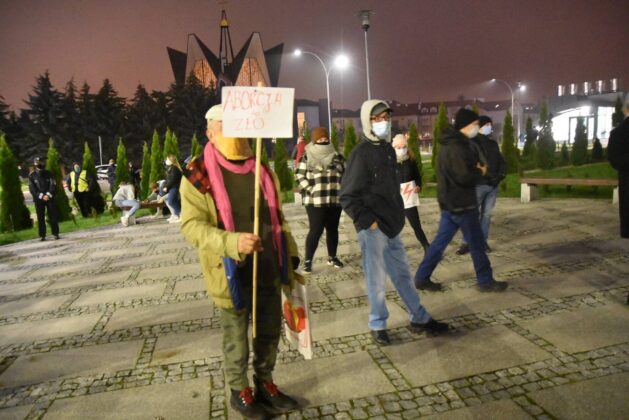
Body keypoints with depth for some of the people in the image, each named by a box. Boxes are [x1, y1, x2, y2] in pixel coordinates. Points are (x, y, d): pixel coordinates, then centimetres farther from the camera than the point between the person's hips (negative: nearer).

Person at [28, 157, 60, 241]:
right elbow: (32, 188, -2)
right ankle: (42, 235, 4)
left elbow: (53, 185, 1)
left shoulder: (48, 173, 6)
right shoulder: (32, 176, 4)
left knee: (53, 216, 0)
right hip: (38, 199, 0)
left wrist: (48, 195, -13)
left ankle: (55, 233, 6)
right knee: (40, 218, 0)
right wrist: (41, 196, -13)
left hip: (49, 198, 0)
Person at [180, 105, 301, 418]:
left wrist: (290, 256, 12)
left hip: (269, 270, 5)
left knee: (269, 332, 18)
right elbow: (192, 225, -16)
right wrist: (232, 243, -31)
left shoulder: (261, 169, 7)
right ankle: (239, 392, 35)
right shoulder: (198, 175, -11)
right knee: (236, 337, 13)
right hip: (232, 273, -5)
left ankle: (265, 383, 40)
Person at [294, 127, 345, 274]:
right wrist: (309, 190, -14)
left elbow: (346, 173, 17)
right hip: (315, 201, -4)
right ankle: (308, 261, 2)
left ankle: (332, 257, 28)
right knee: (316, 230, -8)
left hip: (335, 200, 5)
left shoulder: (337, 156, 12)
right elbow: (300, 175, -5)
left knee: (333, 229, 12)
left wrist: (342, 189, 5)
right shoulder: (307, 157, 0)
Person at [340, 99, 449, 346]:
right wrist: (368, 221, -17)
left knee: (402, 274, 17)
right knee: (377, 280, 4)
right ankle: (377, 325, 22)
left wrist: (398, 214, 14)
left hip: (392, 225, 8)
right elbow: (347, 197, -14)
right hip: (373, 229, -8)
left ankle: (419, 319, 30)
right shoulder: (361, 153, -13)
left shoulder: (388, 149, 12)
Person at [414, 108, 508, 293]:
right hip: (461, 204, -10)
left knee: (441, 241, 12)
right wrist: (480, 172, -7)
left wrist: (475, 169, 4)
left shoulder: (450, 143, 13)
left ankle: (421, 278, 15)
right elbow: (465, 177, -26)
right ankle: (486, 281, 19)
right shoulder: (458, 146, -20)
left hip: (449, 202, 10)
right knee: (476, 243, 4)